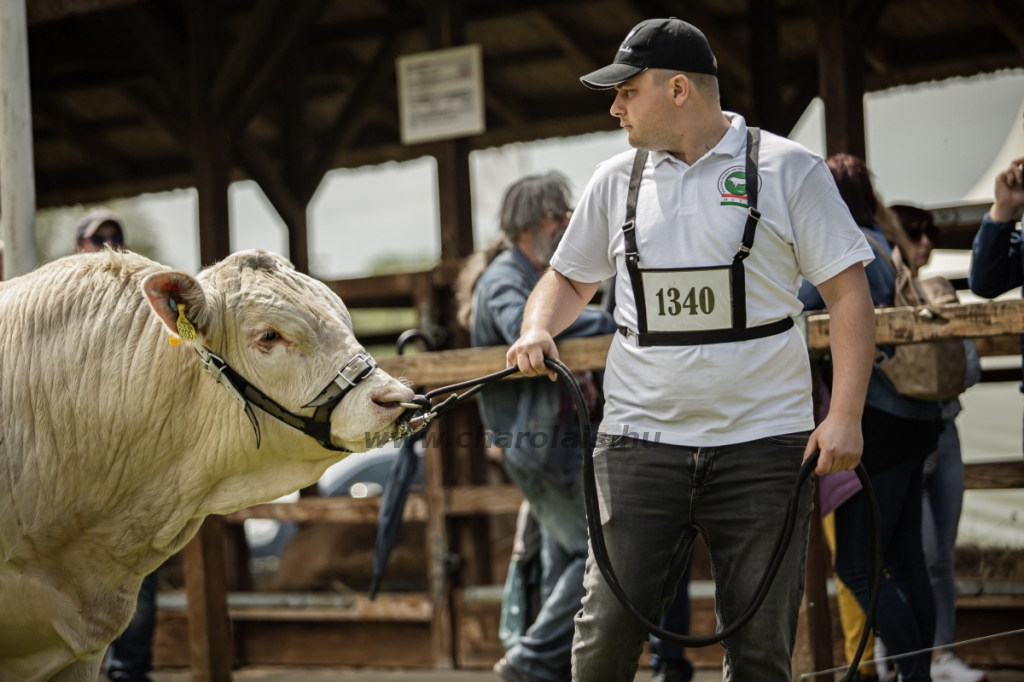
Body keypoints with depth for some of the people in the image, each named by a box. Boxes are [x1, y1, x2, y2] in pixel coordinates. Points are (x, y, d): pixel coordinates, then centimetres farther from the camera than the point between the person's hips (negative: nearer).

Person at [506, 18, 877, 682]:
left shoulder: (788, 170, -1)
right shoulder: (616, 181, 10)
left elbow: (849, 291, -3)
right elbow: (570, 277, 23)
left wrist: (845, 416, -12)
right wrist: (539, 330, 0)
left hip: (762, 441, -2)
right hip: (640, 439, 3)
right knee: (608, 625, -7)